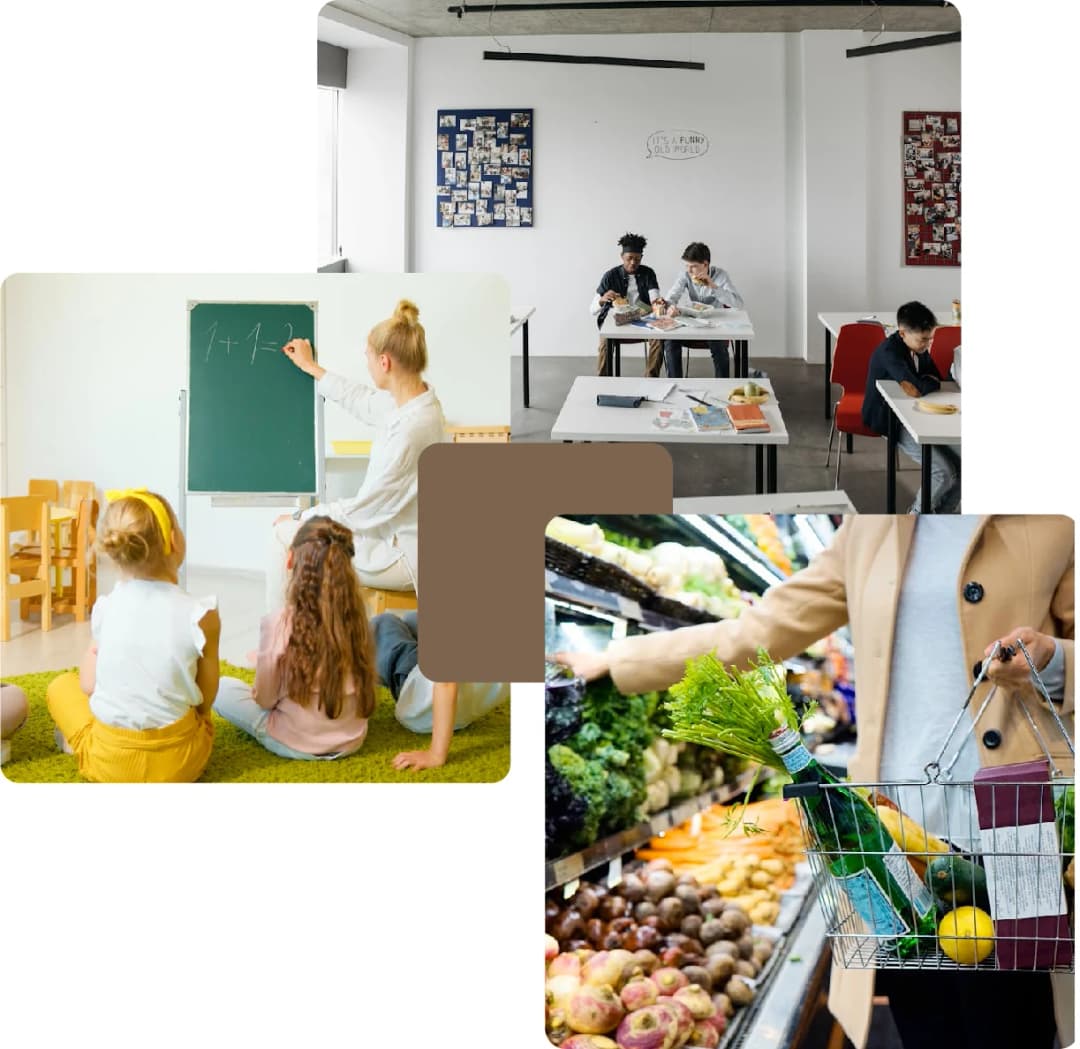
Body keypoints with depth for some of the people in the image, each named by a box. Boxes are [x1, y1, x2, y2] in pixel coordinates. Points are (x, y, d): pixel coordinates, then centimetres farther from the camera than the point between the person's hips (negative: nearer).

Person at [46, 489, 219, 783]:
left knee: (61, 685, 28)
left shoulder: (103, 609, -8)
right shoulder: (201, 615, -16)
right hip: (181, 762, 0)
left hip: (109, 760, 0)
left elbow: (89, 687, 1)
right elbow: (205, 701, -7)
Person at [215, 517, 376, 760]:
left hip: (297, 744, -5)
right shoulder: (355, 616, -8)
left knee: (221, 687, 13)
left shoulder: (279, 622, -21)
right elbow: (363, 683, 4)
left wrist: (261, 664, 11)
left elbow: (265, 699, -12)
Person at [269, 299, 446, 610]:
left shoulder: (409, 431, -30)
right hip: (397, 534, 9)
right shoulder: (414, 398, -2)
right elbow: (362, 400, 22)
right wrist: (311, 368, 33)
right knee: (292, 527, 18)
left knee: (286, 533, -2)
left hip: (404, 558, -9)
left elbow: (362, 510, -23)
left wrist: (301, 518, -8)